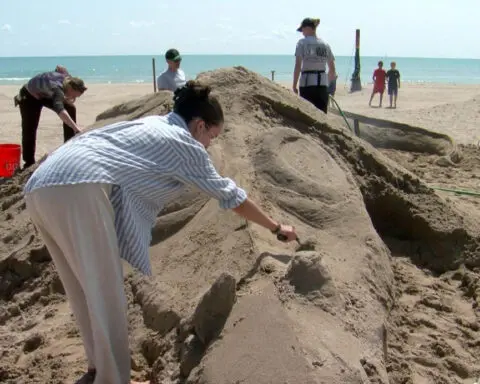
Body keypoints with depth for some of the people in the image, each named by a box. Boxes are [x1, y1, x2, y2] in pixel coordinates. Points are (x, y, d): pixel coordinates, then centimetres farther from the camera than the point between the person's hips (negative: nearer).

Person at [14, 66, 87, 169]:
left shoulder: (68, 79, -23)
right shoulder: (57, 88, -46)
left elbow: (60, 68, 1)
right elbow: (60, 110, -64)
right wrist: (76, 128, -77)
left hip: (46, 95, 7)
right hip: (30, 96, -7)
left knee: (70, 109, -5)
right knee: (29, 129, -11)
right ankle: (29, 163, -1)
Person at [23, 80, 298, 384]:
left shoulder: (152, 124, 29)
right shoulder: (185, 144, 8)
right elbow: (231, 196, 17)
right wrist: (277, 227, 28)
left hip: (41, 186, 9)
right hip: (79, 188, -9)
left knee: (85, 287, 21)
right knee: (106, 294, 3)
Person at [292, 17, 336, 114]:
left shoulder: (302, 43, -4)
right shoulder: (325, 44, 10)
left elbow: (298, 66, -10)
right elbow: (332, 69, 13)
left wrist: (294, 86, -6)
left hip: (307, 82, -4)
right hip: (322, 82, 4)